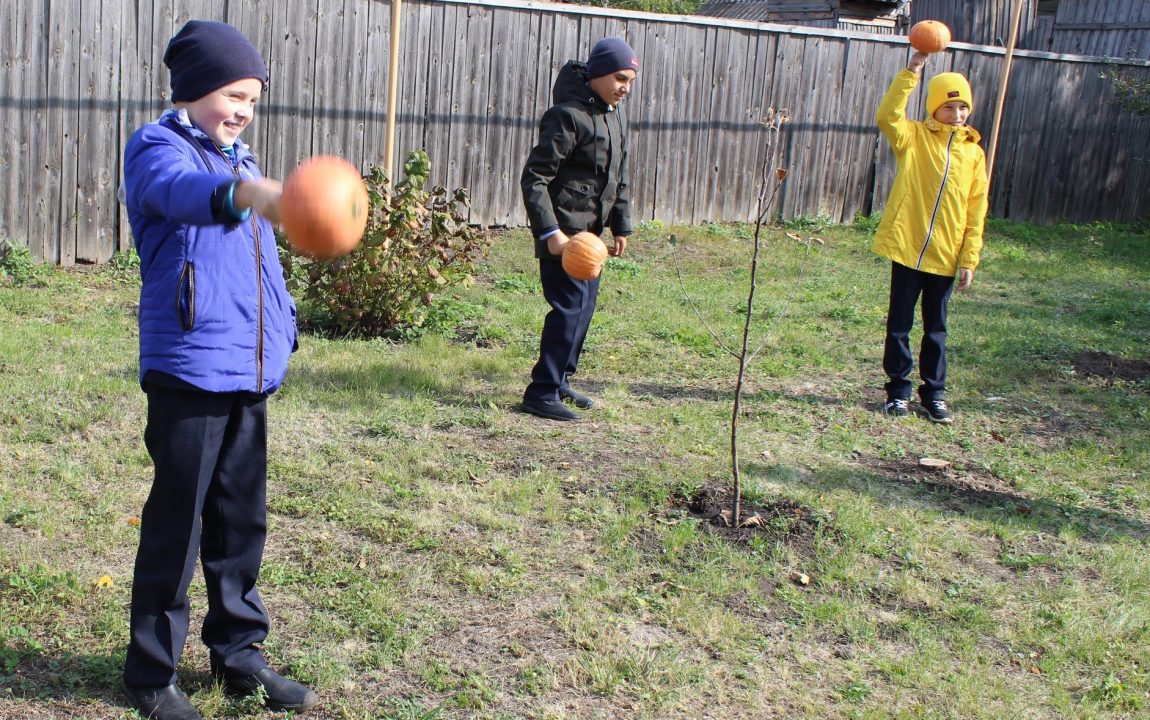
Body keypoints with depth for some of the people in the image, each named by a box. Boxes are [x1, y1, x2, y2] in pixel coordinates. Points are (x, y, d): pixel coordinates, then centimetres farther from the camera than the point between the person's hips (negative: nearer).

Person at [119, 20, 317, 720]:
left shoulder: (240, 159, 17)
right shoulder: (157, 148, -7)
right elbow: (181, 189, -33)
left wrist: (284, 329, 18)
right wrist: (255, 193, -52)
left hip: (251, 372, 7)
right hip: (188, 369, -7)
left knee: (243, 518, 14)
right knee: (177, 524, 0)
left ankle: (239, 653, 28)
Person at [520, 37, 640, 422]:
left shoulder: (616, 118, 12)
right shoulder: (568, 116, -17)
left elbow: (620, 179, 23)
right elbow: (534, 178, -19)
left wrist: (621, 226, 19)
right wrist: (549, 231, -25)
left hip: (590, 232, 9)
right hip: (563, 233, -9)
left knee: (585, 305, 14)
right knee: (570, 306, -11)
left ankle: (560, 381, 27)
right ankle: (542, 393, -3)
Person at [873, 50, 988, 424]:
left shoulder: (974, 153, 5)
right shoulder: (914, 137, -1)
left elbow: (976, 212, 5)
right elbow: (887, 116, -22)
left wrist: (969, 259, 0)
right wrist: (912, 71, -25)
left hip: (946, 256, 2)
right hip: (907, 248, -2)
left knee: (935, 328, 12)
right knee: (900, 323, 7)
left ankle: (934, 392, 22)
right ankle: (898, 389, 20)